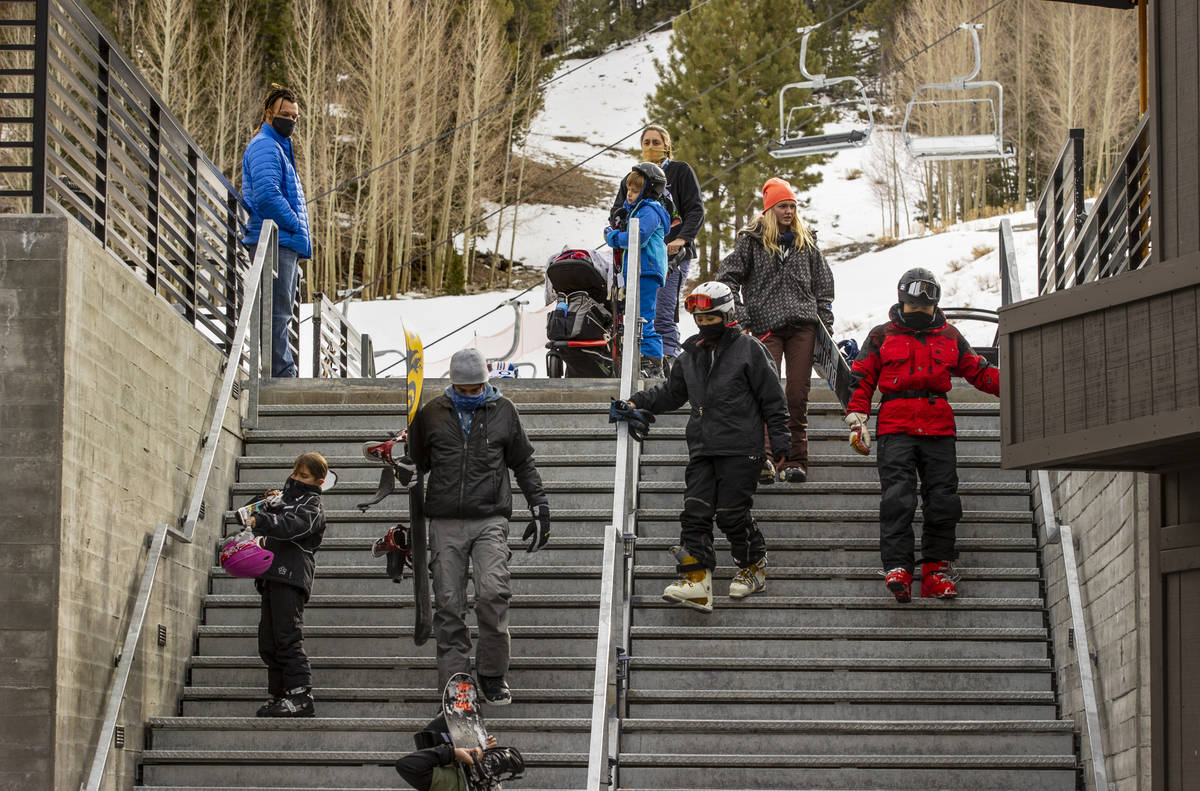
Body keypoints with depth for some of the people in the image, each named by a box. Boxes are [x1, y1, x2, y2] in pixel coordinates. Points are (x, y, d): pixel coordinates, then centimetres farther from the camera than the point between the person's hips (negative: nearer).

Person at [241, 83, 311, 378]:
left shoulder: (281, 148, 25)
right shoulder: (264, 147, -9)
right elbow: (267, 195, -21)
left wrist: (299, 231, 18)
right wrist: (294, 224, -13)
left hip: (287, 244, 11)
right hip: (274, 243, -11)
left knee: (282, 313, 11)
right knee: (277, 312, -13)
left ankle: (283, 375, 14)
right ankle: (282, 373, -16)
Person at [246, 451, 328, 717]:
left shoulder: (312, 506, -1)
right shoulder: (284, 498, 28)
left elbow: (292, 525, -21)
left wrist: (260, 522, -31)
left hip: (291, 576, -9)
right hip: (272, 578, 9)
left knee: (287, 637, -15)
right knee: (268, 642, 7)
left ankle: (301, 696, -15)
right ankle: (280, 696, 10)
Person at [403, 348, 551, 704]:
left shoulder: (503, 411, 8)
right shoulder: (432, 413, 9)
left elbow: (523, 464, 16)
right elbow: (418, 459, 20)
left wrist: (540, 508, 11)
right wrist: (406, 469, -3)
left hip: (490, 519, -1)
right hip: (445, 522, 1)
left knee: (493, 592, -17)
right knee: (448, 605, -1)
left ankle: (493, 675, -2)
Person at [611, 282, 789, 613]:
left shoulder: (748, 349, -2)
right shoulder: (691, 356, 15)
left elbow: (773, 398, 0)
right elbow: (671, 393, 29)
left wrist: (779, 442, -2)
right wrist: (637, 404, 15)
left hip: (740, 448, -6)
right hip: (702, 449, 6)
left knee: (732, 512, -7)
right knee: (695, 511, -8)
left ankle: (754, 566, 17)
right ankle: (696, 580, -15)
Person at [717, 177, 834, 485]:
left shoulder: (806, 241, 14)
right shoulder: (751, 240, 4)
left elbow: (823, 284, 19)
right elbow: (727, 277, 3)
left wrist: (825, 321, 11)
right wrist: (739, 318, -6)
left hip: (802, 325, 3)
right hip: (766, 326, -2)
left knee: (798, 395, -1)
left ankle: (796, 460, 2)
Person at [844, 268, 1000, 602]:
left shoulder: (949, 337, 19)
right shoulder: (882, 336, 13)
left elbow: (979, 372, 19)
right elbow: (862, 379, 11)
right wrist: (856, 419, -1)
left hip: (939, 427, 2)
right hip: (895, 429, -2)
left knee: (943, 500, -4)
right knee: (898, 497, -17)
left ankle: (936, 569, 2)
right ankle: (897, 568, -22)